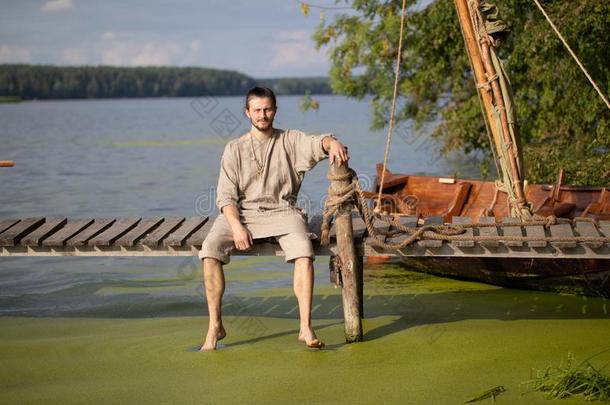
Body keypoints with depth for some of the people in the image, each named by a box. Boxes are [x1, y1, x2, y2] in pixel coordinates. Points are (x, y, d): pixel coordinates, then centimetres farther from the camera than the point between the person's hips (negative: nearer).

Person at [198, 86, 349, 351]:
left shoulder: (290, 141, 11)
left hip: (282, 211, -1)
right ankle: (215, 326, -15)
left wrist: (332, 143, -35)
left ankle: (306, 328, -28)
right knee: (210, 249, -26)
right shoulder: (234, 149, 11)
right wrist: (236, 226, -15)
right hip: (242, 212, 1)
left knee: (304, 250, -32)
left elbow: (317, 143, -9)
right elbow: (225, 195, 3)